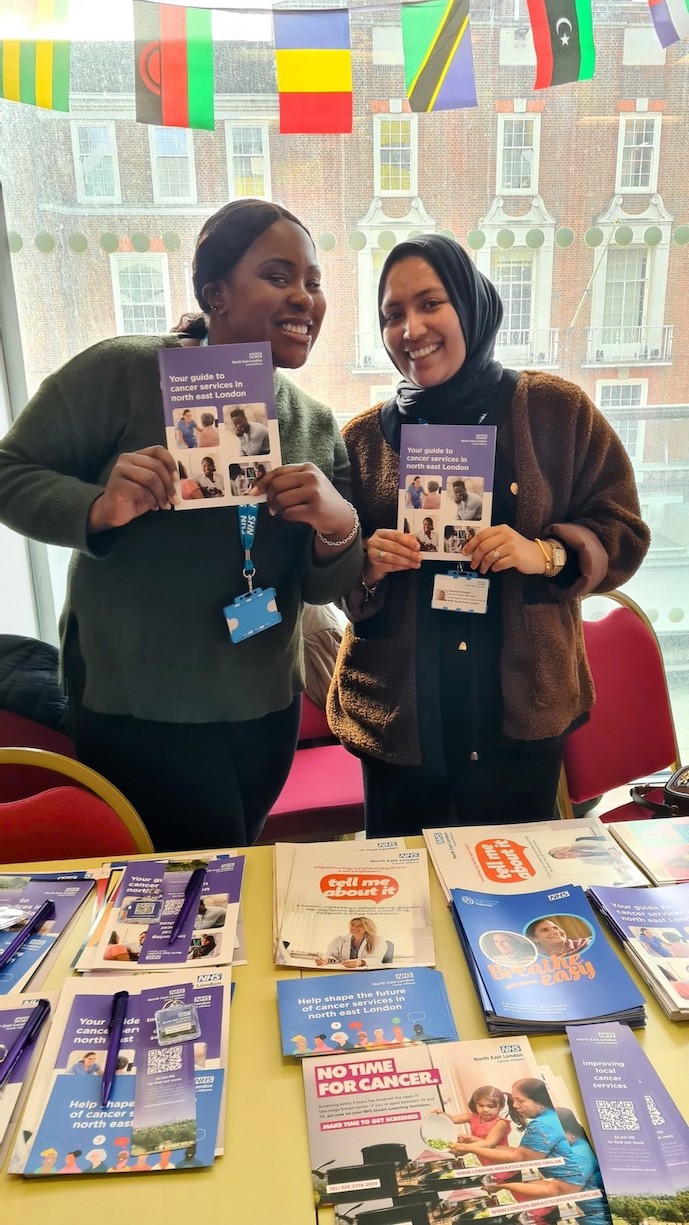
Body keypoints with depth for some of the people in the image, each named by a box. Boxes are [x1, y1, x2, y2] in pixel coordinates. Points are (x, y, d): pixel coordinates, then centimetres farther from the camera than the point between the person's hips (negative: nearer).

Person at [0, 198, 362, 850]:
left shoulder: (317, 425, 1)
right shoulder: (123, 372, -14)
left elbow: (321, 588, 2)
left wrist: (338, 527, -20)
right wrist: (100, 507, -29)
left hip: (266, 710, 5)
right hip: (136, 711, -5)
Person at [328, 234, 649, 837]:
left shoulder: (558, 409, -1)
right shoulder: (363, 437, 2)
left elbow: (624, 533, 1)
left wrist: (547, 554, -17)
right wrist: (367, 566, -15)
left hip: (523, 711, 0)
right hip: (398, 715, 1)